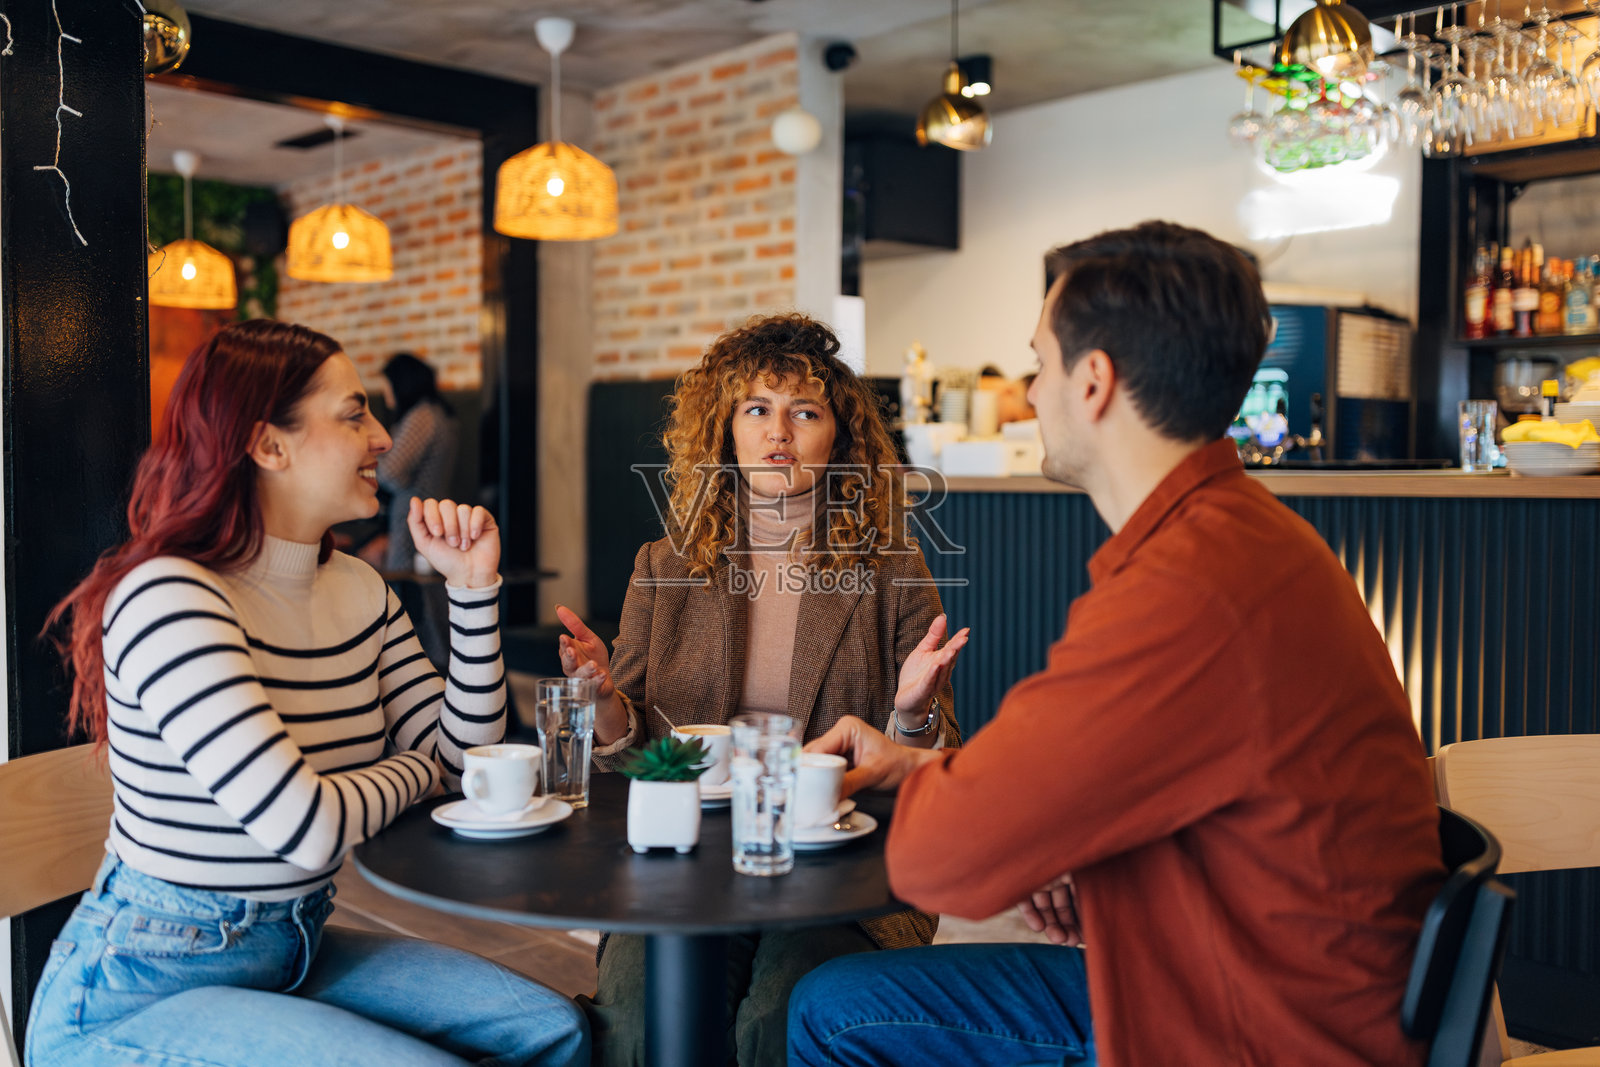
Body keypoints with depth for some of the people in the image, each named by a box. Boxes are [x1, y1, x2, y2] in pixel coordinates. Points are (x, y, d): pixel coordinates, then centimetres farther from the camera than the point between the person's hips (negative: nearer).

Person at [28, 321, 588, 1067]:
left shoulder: (356, 590, 3)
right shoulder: (170, 601, -23)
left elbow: (464, 761, 1)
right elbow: (307, 828, -29)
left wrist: (473, 587, -7)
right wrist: (417, 769, -8)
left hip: (291, 948, 8)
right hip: (137, 996, -8)